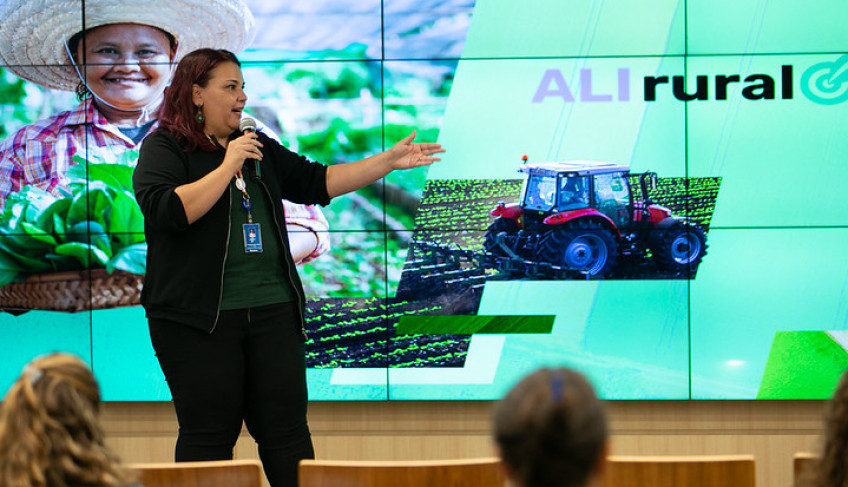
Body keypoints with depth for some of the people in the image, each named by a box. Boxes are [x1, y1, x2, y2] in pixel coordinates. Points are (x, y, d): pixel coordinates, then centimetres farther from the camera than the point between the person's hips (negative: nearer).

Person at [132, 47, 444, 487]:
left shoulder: (258, 147, 19)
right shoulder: (163, 148, -1)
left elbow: (317, 182, 17)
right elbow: (166, 210, -18)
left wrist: (388, 161, 10)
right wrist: (228, 166, -14)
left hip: (273, 311, 6)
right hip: (200, 318, -6)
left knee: (286, 430, 3)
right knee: (209, 436, -3)